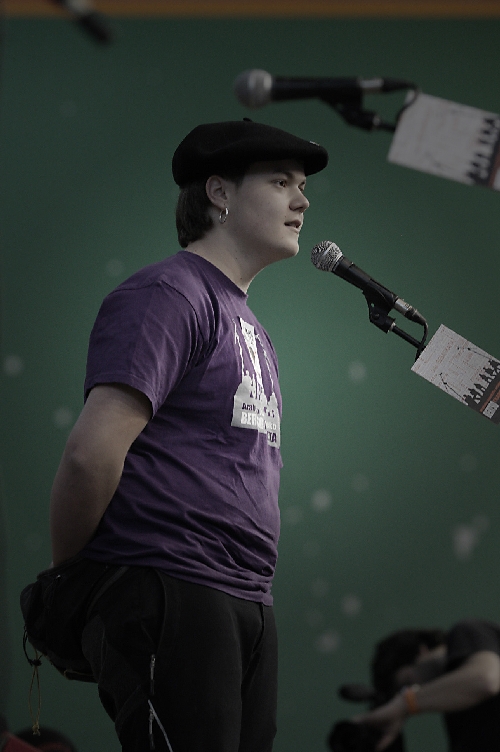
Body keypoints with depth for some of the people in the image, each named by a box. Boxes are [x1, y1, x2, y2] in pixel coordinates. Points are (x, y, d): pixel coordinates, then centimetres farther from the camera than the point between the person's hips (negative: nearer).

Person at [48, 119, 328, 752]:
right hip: (169, 597, -9)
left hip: (245, 604, 9)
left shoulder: (247, 326, 24)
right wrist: (66, 575, -7)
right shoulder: (170, 293, -7)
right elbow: (94, 451, -17)